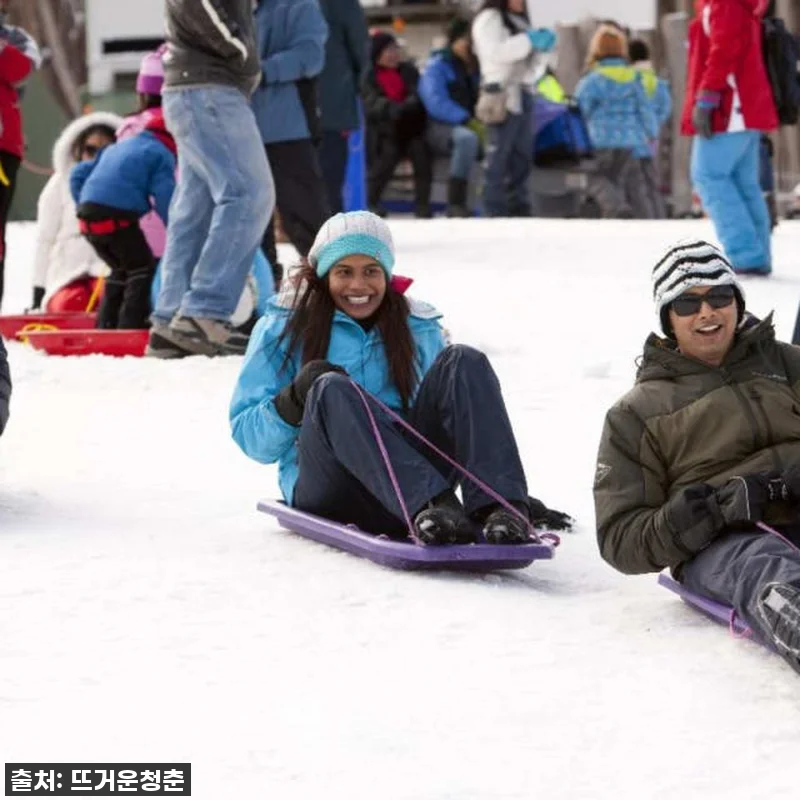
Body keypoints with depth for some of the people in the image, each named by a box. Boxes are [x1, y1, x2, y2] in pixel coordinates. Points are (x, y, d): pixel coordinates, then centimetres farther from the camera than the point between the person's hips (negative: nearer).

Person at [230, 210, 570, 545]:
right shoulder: (284, 328, 13)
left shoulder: (419, 328, 22)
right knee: (332, 389, -33)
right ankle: (430, 504, -53)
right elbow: (247, 436, 8)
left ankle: (498, 506, -39)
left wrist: (508, 492, 10)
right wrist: (293, 401, -13)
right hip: (329, 490, -3)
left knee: (463, 362, -17)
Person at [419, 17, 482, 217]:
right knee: (466, 137, -39)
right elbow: (436, 103, -17)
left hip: (472, 127, 6)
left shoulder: (476, 68, 16)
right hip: (442, 128, -6)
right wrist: (469, 122, -27)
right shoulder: (437, 66, -3)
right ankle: (456, 204, -37)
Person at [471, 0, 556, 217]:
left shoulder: (519, 21, 22)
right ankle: (496, 211, -10)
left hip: (523, 95, 9)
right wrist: (530, 41, -18)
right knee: (499, 156, -10)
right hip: (502, 94, -9)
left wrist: (543, 40, 1)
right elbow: (496, 52, -19)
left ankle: (519, 208, 13)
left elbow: (525, 53, 21)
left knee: (523, 156, 9)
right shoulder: (489, 18, -5)